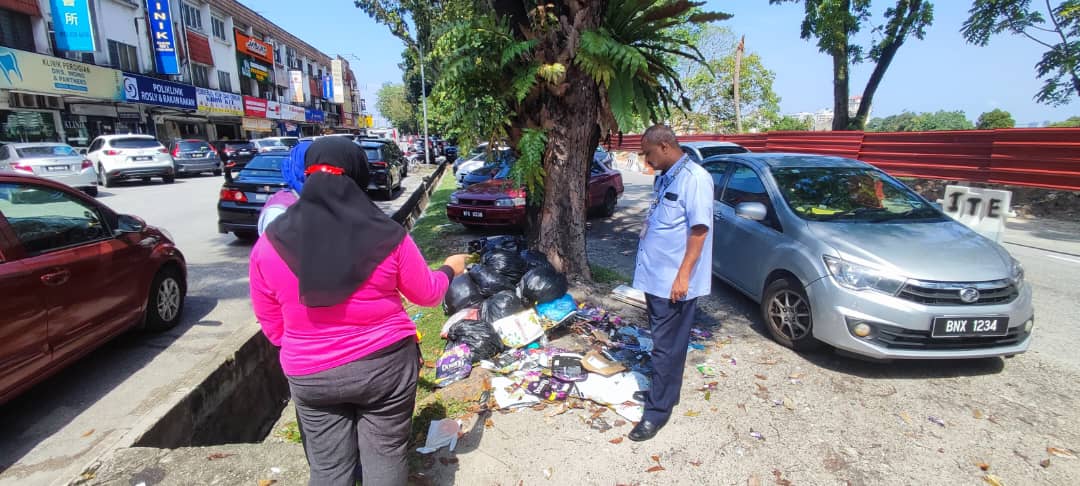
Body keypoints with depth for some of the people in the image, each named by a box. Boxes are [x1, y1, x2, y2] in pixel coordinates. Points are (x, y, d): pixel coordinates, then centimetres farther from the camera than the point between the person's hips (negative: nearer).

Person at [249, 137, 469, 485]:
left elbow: (272, 328, 0)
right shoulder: (387, 237, -15)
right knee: (385, 457, 17)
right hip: (385, 364, -1)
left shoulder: (269, 244, -10)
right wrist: (450, 269, 20)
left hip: (311, 376, 2)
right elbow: (427, 294, -1)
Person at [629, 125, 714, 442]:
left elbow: (699, 230, -20)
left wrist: (683, 276, -21)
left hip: (674, 281, -9)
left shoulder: (694, 178, -16)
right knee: (662, 340, 20)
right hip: (654, 276, 9)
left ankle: (658, 410, 12)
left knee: (667, 346, 0)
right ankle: (662, 391, 36)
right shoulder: (663, 178, 12)